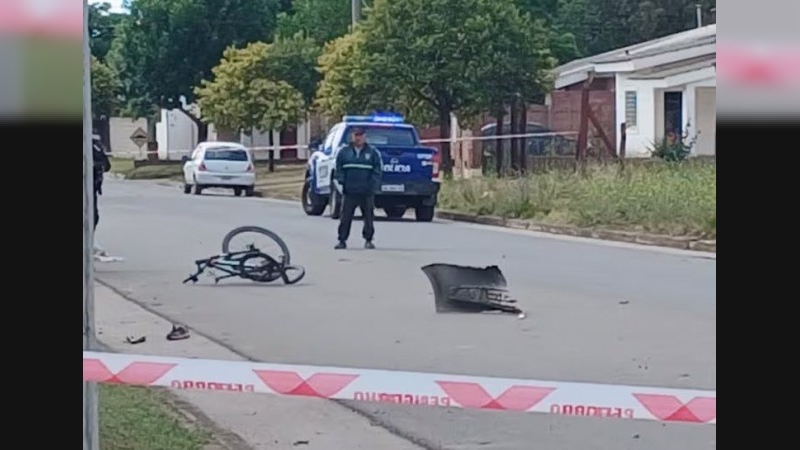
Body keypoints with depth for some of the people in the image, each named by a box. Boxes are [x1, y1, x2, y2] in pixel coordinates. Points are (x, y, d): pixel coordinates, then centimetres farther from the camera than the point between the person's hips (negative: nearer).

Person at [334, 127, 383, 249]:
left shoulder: (373, 152, 4)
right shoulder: (344, 152, 7)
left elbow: (378, 170, 2)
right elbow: (339, 170, 8)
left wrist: (372, 185, -8)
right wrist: (339, 183, -3)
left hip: (367, 193, 0)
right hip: (349, 192, 0)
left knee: (369, 217, 4)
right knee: (345, 217, 0)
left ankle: (368, 240, 15)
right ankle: (342, 240, 6)